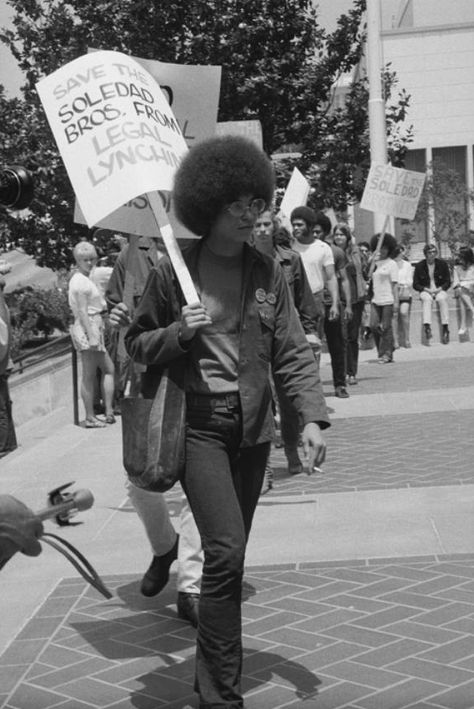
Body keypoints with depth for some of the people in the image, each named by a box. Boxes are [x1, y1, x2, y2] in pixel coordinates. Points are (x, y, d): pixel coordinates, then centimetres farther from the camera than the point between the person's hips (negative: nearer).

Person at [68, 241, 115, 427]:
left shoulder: (84, 279, 18)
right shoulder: (80, 281, -13)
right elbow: (82, 311, -19)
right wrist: (91, 335, -23)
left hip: (94, 329, 10)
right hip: (87, 329, -10)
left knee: (108, 368, 13)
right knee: (89, 375, -5)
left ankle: (109, 412, 12)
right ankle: (90, 417, 0)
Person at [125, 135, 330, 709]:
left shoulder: (267, 272, 3)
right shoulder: (173, 270, -4)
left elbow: (292, 352, 1)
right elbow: (136, 343, 5)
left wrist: (312, 416, -11)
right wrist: (180, 331, -15)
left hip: (253, 429, 4)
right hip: (199, 424, -3)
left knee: (230, 554, 13)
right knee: (226, 550, -15)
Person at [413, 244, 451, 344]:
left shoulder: (442, 263, 4)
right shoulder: (419, 266, 1)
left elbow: (448, 282, 7)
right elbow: (415, 285, 3)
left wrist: (439, 289, -11)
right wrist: (426, 290, -12)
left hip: (440, 290, 1)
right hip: (425, 291, -1)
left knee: (442, 299, -33)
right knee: (427, 300, -35)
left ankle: (445, 328, -37)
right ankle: (427, 327, -50)